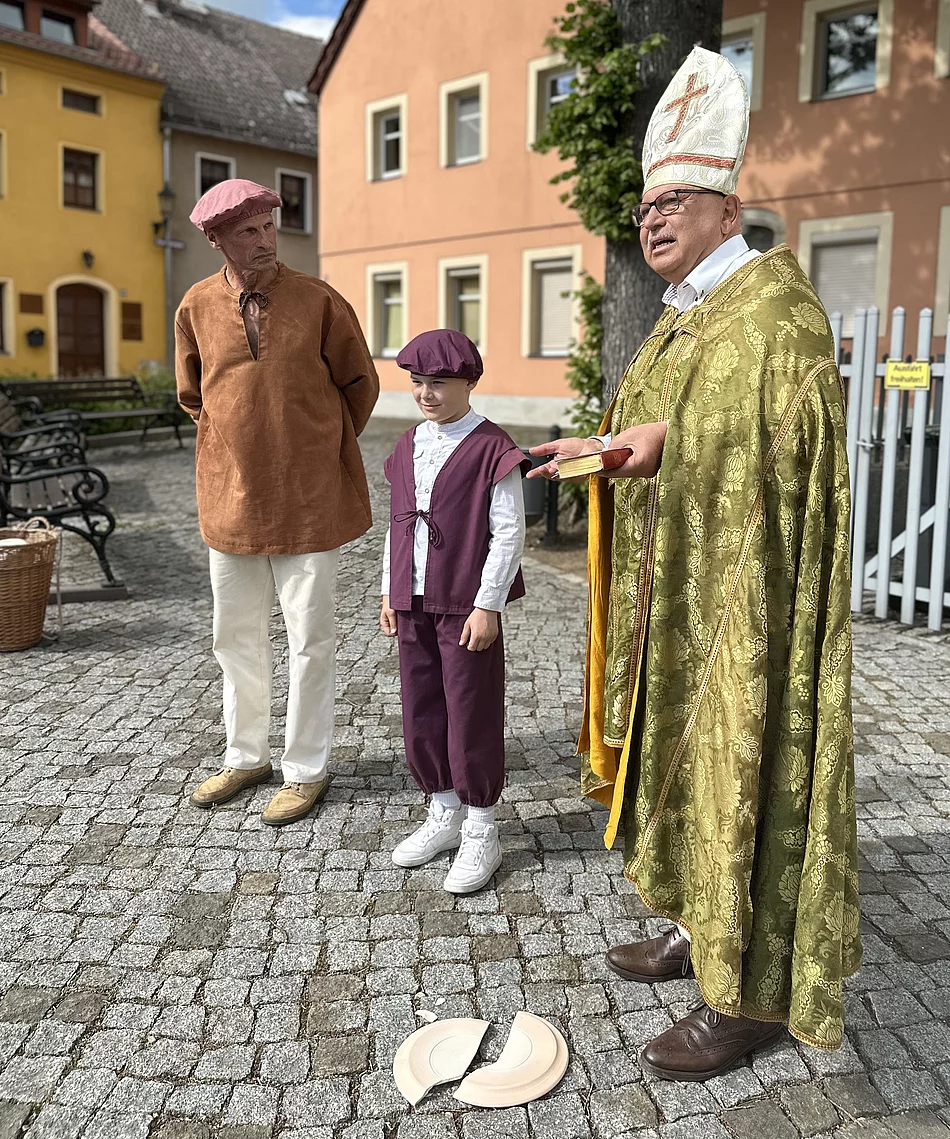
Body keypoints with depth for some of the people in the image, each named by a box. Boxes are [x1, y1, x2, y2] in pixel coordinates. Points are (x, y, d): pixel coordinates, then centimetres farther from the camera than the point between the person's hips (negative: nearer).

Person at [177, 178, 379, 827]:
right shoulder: (198, 307, 1)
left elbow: (360, 385, 4)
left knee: (310, 640, 3)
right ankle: (245, 757, 32)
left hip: (309, 499, -3)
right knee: (236, 637, 14)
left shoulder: (319, 302, -7)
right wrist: (236, 443, 13)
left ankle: (307, 770, 19)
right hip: (231, 498, 4)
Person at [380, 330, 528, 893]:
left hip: (468, 607, -7)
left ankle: (481, 831, 18)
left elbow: (509, 533, -13)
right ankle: (445, 814, 31)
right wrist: (391, 593, 13)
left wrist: (488, 604, -15)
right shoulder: (409, 447, 10)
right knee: (421, 713, 13)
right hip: (414, 604, 7)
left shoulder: (491, 449, -11)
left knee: (472, 715, 2)